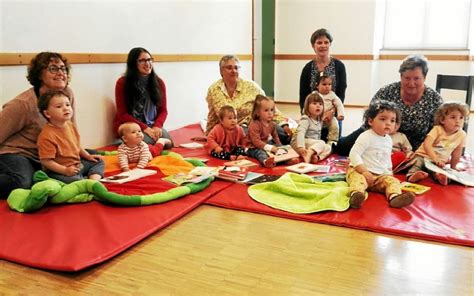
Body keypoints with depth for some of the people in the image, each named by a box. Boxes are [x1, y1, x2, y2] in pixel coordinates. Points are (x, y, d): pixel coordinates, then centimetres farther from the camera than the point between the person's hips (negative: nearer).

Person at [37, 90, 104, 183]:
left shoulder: (70, 125, 3)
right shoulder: (47, 135, -24)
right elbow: (45, 161, -23)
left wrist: (88, 156, 14)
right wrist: (65, 170, -28)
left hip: (77, 164, 9)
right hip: (59, 171, -9)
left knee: (98, 162, 12)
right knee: (75, 180, -36)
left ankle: (94, 181, -12)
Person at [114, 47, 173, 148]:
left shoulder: (158, 82, 5)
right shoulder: (123, 82, -5)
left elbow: (163, 110, 6)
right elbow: (122, 114, -7)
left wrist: (157, 126, -15)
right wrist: (144, 128, -18)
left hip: (152, 126, 3)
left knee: (167, 142, -28)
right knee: (148, 141, -33)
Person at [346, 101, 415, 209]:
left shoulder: (388, 139, 14)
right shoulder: (366, 137, -12)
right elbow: (354, 154, -18)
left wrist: (389, 172, 16)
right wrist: (365, 172, -24)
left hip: (381, 175, 7)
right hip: (360, 171, -6)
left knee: (393, 181, -16)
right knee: (359, 179, -35)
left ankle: (395, 197, -43)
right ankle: (355, 194, -62)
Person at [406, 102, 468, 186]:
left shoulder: (462, 135, -2)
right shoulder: (437, 129, -12)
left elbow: (457, 152, 11)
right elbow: (427, 144, -23)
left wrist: (453, 167, 17)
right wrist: (435, 159, -34)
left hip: (440, 162, 2)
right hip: (424, 156, -2)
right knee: (417, 162, -34)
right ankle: (412, 175, -56)